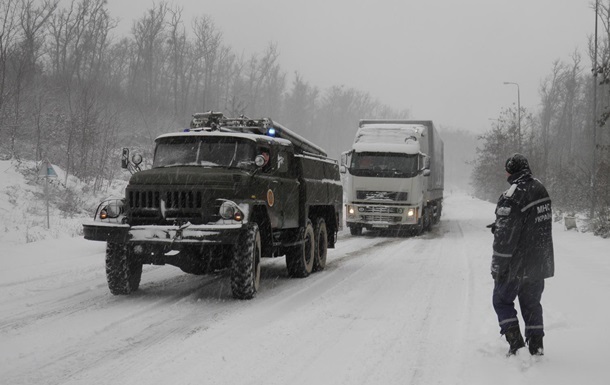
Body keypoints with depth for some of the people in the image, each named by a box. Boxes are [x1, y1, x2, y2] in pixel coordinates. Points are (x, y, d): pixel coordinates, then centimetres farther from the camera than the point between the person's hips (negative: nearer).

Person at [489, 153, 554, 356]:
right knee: (532, 303, 18)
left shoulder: (512, 197, -22)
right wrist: (499, 226, 18)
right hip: (540, 263, 7)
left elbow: (505, 235, -21)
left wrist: (497, 267, -14)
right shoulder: (541, 189, 5)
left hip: (517, 264, -7)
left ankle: (516, 342, 1)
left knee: (502, 301, 10)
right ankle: (536, 345, 19)